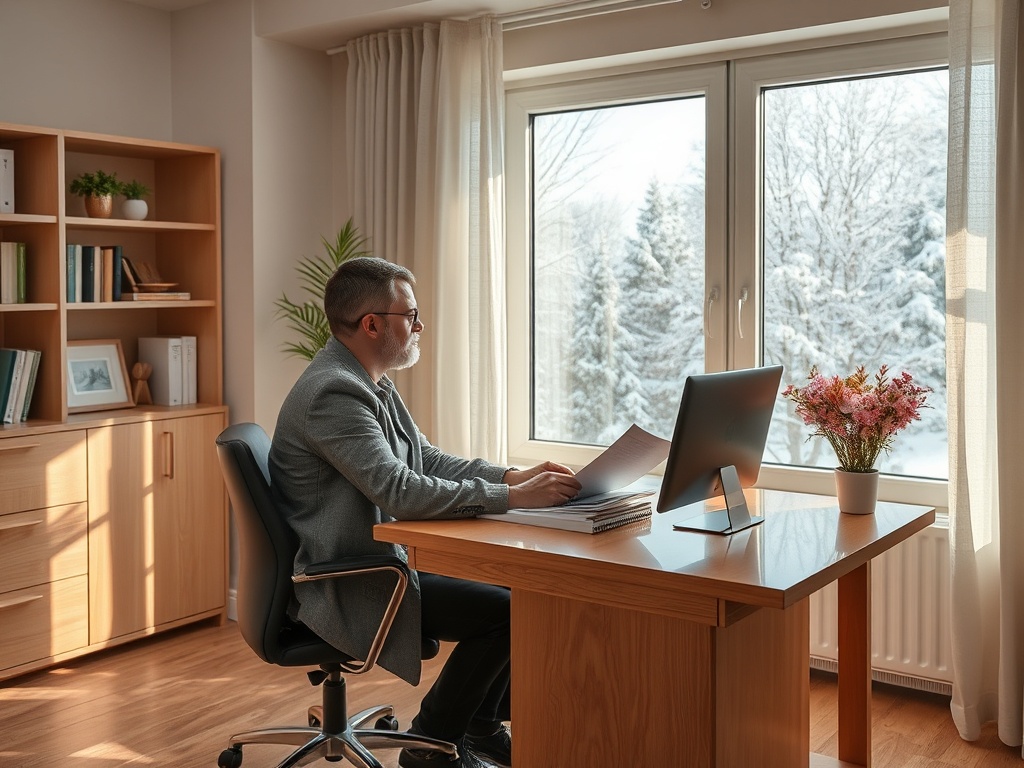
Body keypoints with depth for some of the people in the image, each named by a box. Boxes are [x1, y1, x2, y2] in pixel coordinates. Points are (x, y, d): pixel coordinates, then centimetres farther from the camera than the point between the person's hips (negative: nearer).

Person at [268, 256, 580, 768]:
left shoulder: (370, 383, 10)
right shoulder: (332, 392, -23)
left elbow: (426, 460, 13)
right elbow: (400, 491, -31)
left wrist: (513, 475, 0)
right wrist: (513, 497, -27)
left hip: (387, 557, 10)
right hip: (348, 589, -10)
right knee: (503, 610, -17)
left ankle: (482, 724, 24)